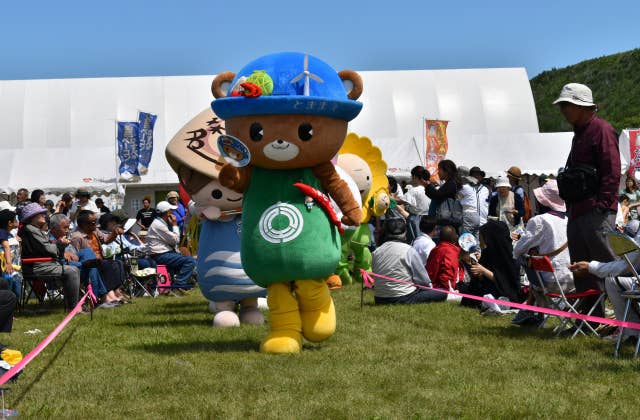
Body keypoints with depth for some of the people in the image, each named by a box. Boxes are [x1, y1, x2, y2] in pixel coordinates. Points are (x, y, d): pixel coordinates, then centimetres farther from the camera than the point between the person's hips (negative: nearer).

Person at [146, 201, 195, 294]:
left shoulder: (161, 223, 16)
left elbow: (173, 241, 19)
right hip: (160, 256, -11)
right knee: (190, 261, -20)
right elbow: (175, 240, -15)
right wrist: (175, 225, -7)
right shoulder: (158, 225, -16)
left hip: (164, 253, 11)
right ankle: (179, 286, -20)